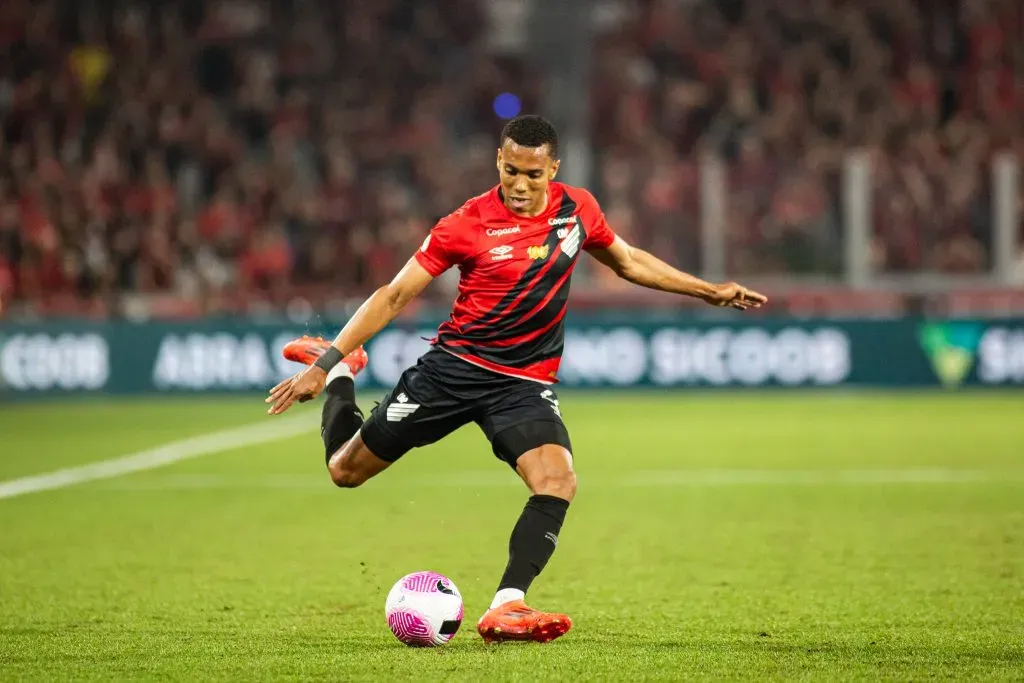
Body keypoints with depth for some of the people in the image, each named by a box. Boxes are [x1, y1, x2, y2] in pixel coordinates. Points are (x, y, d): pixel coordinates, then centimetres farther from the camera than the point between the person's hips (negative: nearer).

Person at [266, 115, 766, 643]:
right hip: (454, 367, -2)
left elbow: (628, 262, 19)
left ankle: (505, 608, -26)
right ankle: (338, 372, 36)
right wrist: (326, 362, -15)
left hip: (525, 383, 2)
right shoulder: (467, 224, -13)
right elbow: (395, 296, -10)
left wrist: (710, 291, 18)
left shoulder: (577, 209, -1)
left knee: (558, 481, -26)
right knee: (346, 470, 6)